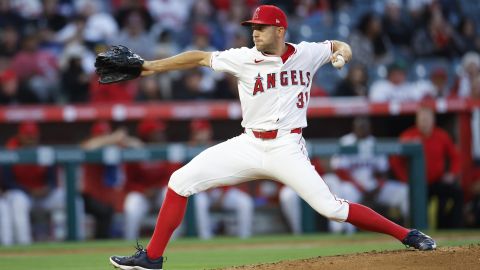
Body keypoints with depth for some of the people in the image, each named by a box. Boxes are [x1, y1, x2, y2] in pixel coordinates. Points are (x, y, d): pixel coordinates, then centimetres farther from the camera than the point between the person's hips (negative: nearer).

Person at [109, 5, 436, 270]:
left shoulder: (307, 53, 0)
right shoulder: (244, 58, -1)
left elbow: (340, 46, 17)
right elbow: (200, 57, 0)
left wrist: (342, 52, -7)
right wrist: (154, 66, -5)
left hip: (287, 149, -2)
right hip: (249, 146, 3)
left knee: (330, 207, -16)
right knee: (180, 182, -7)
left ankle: (407, 235, -3)